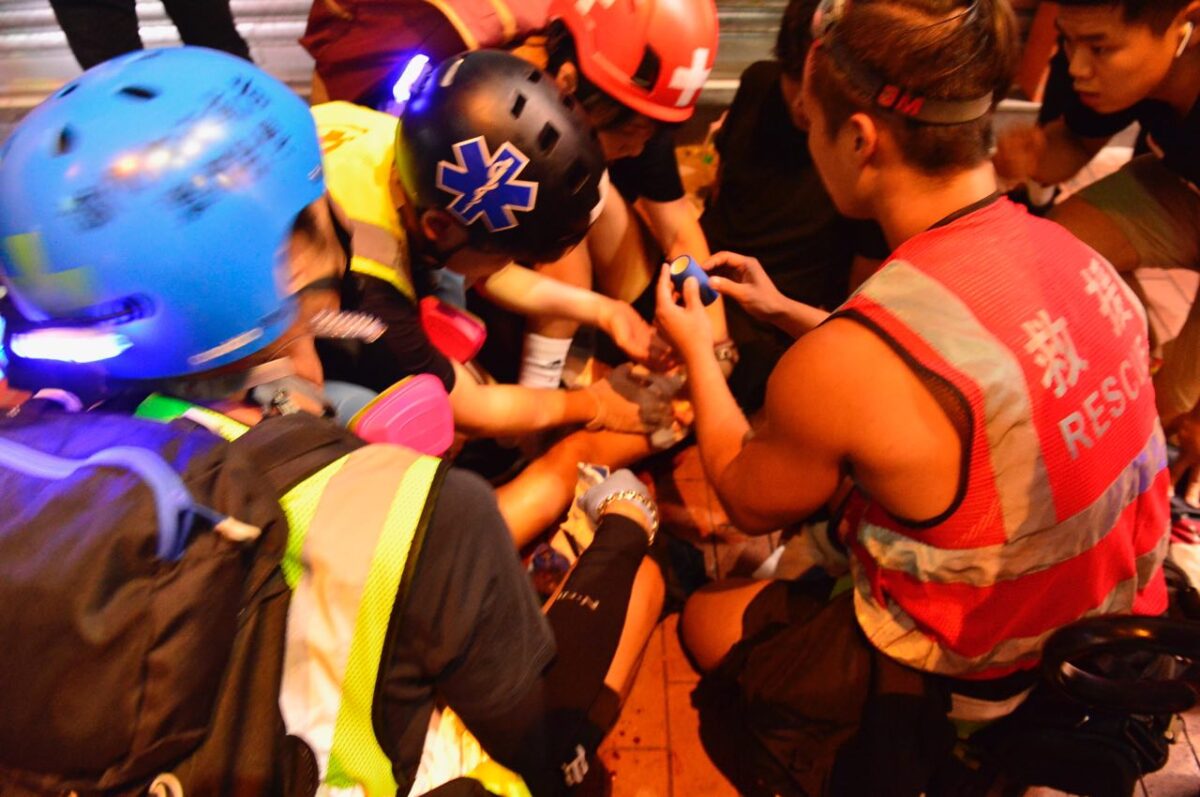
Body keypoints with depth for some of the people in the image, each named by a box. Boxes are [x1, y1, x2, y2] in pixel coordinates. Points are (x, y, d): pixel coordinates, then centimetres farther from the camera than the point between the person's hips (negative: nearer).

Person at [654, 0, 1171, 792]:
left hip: (962, 691, -6)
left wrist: (698, 352, 3)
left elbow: (751, 503, -10)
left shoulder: (841, 366, -32)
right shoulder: (1079, 259, -12)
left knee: (706, 615, 18)